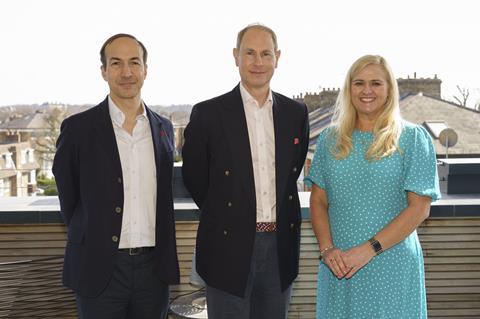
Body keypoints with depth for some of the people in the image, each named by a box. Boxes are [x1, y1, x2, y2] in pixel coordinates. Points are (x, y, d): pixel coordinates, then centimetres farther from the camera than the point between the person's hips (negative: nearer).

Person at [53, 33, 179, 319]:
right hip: (100, 268, -3)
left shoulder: (163, 128, 7)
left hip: (154, 266, 3)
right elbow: (68, 197, 3)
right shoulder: (78, 128, -5)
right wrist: (90, 238, 7)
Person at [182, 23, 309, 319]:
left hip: (281, 246, 3)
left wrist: (279, 214, 11)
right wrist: (223, 214, 8)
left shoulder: (296, 112, 5)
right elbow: (194, 176, 2)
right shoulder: (208, 113, -6)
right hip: (230, 246, -3)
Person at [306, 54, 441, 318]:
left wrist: (369, 249, -15)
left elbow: (419, 207, -8)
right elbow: (318, 201, 6)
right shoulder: (330, 139, 6)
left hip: (392, 265, -2)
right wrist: (327, 249, -10)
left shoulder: (413, 137, -3)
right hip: (339, 266, 3)